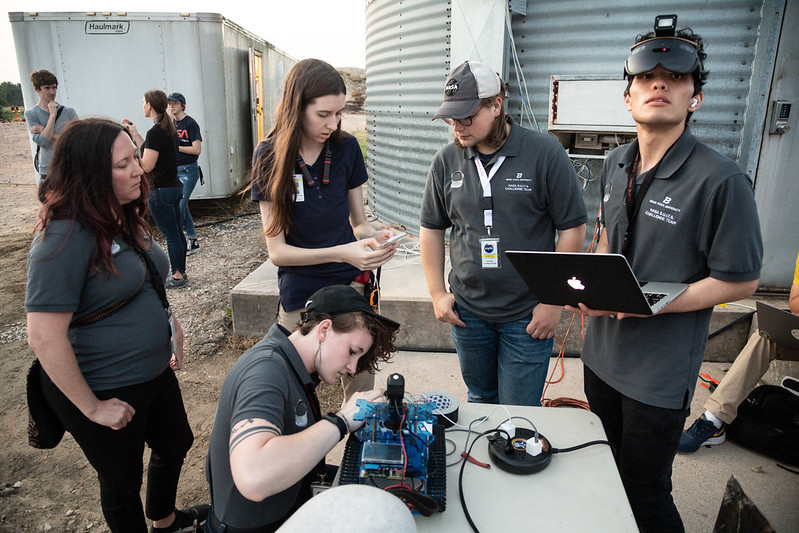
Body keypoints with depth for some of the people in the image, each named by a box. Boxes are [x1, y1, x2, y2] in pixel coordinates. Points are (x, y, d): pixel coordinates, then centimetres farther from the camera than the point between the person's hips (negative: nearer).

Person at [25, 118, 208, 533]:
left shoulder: (125, 219, 2)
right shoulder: (65, 238, -25)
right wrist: (93, 408, -20)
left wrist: (172, 330, 8)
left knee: (175, 444, 27)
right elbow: (44, 338, -27)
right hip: (107, 391, -9)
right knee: (123, 480, 16)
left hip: (156, 372, 9)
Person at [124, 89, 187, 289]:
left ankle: (177, 276, 7)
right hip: (174, 186, 9)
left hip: (160, 190, -9)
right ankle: (181, 273, 24)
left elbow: (146, 165, -19)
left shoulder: (155, 132, -18)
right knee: (177, 232, 14)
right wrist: (135, 134, 21)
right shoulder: (169, 128, 10)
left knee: (171, 235, -2)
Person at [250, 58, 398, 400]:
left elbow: (358, 222, 8)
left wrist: (374, 237, -16)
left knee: (362, 392, 5)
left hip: (351, 286, 2)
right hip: (300, 298, -1)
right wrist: (340, 253, -23)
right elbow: (277, 250, -10)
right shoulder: (270, 157, -8)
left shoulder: (346, 148, -1)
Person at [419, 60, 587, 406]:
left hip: (528, 316, -3)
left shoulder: (545, 154, -10)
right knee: (480, 400, 21)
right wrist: (437, 292, 5)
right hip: (467, 310, 4)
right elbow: (431, 229, 10)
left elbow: (572, 228, -6)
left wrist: (554, 301, -7)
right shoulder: (446, 161, 1)